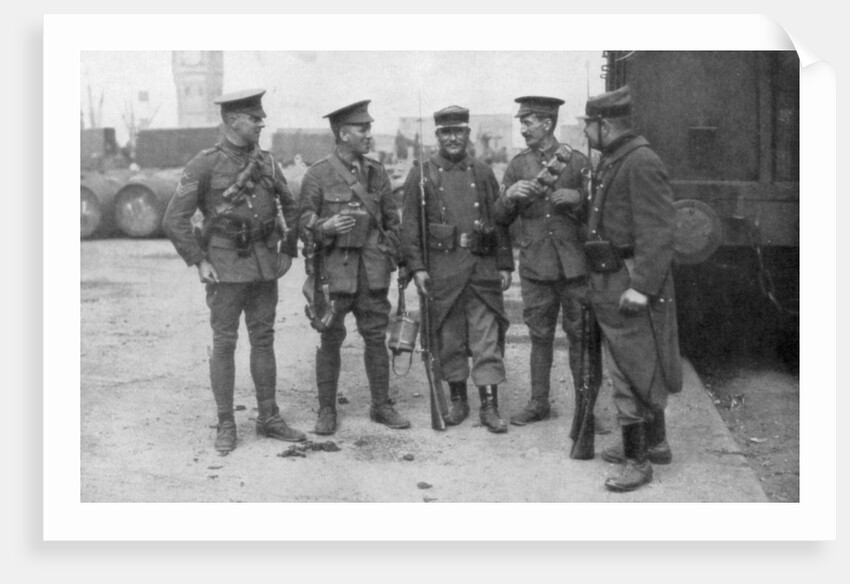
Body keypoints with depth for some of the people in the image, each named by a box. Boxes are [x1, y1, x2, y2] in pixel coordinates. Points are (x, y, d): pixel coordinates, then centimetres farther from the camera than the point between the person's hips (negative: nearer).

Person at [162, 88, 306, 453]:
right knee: (224, 344, 2)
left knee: (263, 341, 11)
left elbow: (289, 207, 20)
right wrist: (198, 262, -11)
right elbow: (174, 220, -10)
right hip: (226, 267, -5)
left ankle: (269, 419, 20)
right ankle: (226, 426, 10)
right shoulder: (205, 165, -9)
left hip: (265, 267, 5)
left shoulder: (266, 163, 7)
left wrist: (288, 250, 13)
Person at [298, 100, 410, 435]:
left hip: (373, 269, 4)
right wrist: (326, 227, -22)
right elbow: (303, 225, -2)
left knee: (376, 336, 7)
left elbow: (392, 218, 17)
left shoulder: (376, 172, 10)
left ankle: (381, 405, 17)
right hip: (335, 268, -3)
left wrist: (391, 256, 9)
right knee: (330, 339, 3)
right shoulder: (318, 175, -3)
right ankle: (327, 410, 13)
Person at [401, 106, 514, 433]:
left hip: (483, 267, 1)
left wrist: (505, 264, 5)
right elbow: (410, 225, 1)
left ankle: (490, 406, 2)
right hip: (442, 268, -1)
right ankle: (458, 402, 20)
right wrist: (416, 267, -8)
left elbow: (499, 221, 11)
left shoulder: (483, 174, 11)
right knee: (449, 338, 6)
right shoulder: (421, 175, 4)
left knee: (487, 338, -2)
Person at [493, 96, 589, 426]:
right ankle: (538, 403, 19)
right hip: (534, 266, 2)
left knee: (580, 336, 2)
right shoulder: (517, 166, 8)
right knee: (540, 337, 9)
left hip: (574, 265, -2)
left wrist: (578, 198, -15)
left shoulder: (577, 162, 1)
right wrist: (509, 197, -14)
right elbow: (501, 219, 7)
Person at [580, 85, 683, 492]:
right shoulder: (611, 162, 14)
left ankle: (638, 462, 2)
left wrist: (641, 286, -26)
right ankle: (655, 444, 30)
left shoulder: (642, 162, -17)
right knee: (641, 369, 18)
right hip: (610, 284, 10)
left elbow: (658, 230, -23)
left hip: (631, 285, -10)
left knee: (631, 372, -5)